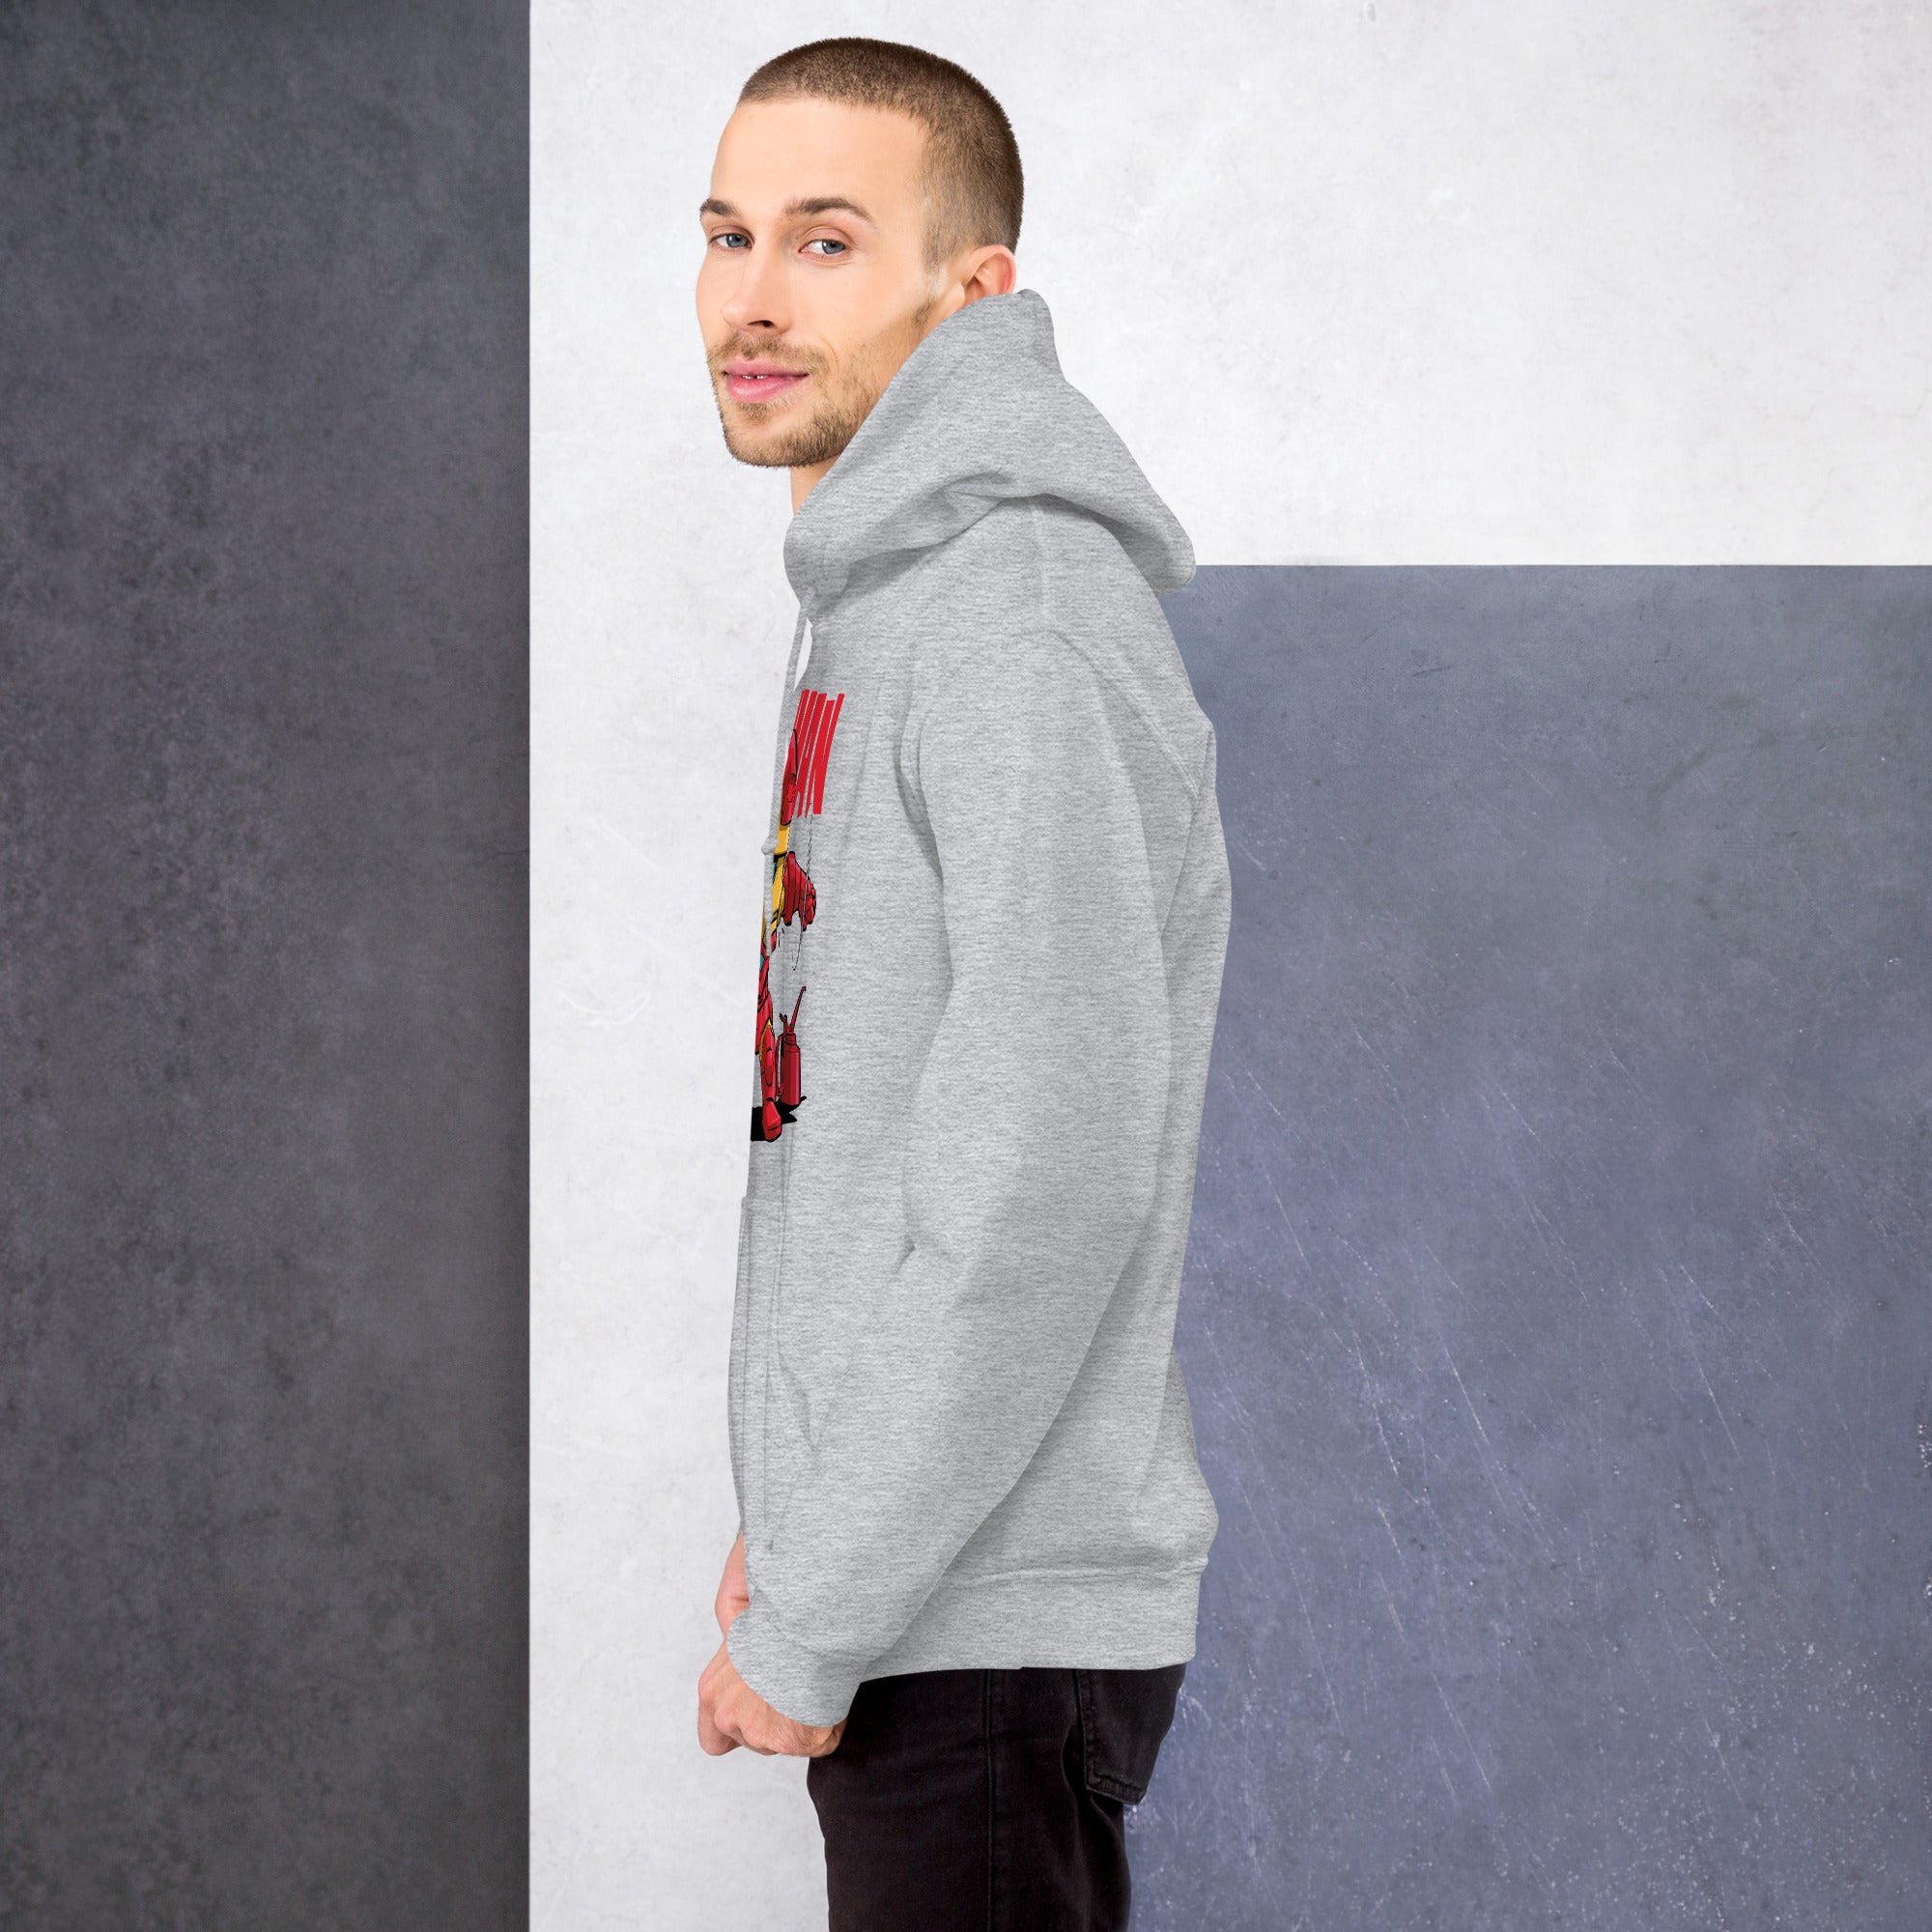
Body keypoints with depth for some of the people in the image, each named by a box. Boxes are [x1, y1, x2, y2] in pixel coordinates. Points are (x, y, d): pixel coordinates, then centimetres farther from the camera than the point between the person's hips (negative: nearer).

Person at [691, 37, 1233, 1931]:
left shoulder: (1035, 637, -17)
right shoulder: (872, 605, 15)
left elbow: (1048, 1189, -23)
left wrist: (811, 1625, -19)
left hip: (990, 1628, -9)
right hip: (915, 1610, 9)